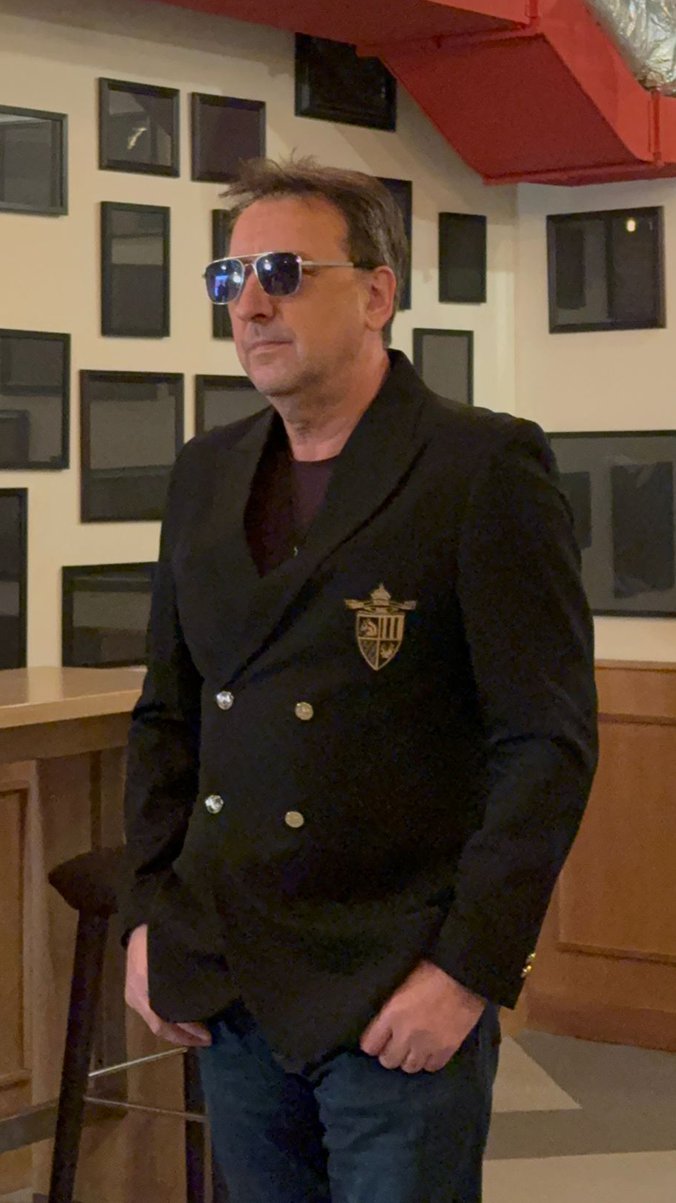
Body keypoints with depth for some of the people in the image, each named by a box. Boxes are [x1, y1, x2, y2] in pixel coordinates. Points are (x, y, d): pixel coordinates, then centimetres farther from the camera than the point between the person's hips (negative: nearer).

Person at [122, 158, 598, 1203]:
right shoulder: (207, 473, 10)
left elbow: (549, 744, -12)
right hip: (227, 988, 6)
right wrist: (150, 915, 7)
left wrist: (469, 971, -15)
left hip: (399, 998, -5)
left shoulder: (488, 468, -9)